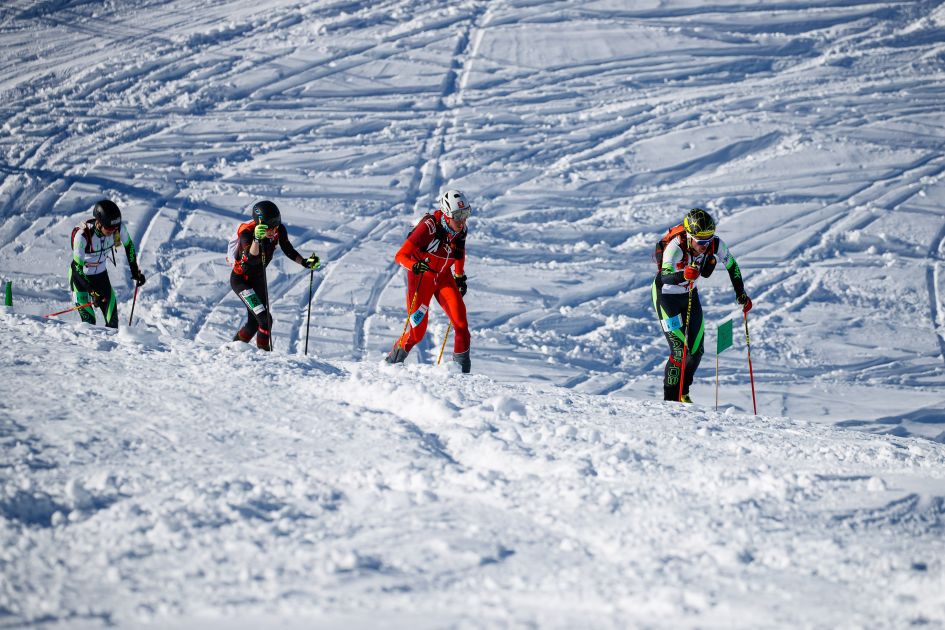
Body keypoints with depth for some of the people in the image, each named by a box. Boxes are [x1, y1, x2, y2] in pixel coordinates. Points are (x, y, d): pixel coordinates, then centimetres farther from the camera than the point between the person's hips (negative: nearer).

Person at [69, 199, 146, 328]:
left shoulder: (119, 228, -22)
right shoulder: (82, 235, -35)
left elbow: (129, 245, 1)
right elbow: (78, 266, -30)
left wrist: (135, 271, 0)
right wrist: (93, 292, -35)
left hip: (101, 274, 4)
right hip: (81, 275, -4)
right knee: (87, 319, -10)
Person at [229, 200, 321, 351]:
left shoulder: (279, 230, -17)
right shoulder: (247, 232, -32)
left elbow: (288, 251, -1)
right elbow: (252, 258, -46)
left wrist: (305, 262, -14)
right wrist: (257, 239, -62)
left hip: (258, 279, 7)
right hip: (240, 280, -7)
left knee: (254, 322, 18)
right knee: (265, 319, -20)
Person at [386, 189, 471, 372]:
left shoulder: (461, 229, -10)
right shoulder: (429, 227, -28)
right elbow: (400, 256, -30)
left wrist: (459, 276, 16)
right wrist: (415, 265, -49)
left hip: (443, 277, 5)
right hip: (421, 277, -5)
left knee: (460, 319, -16)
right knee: (417, 332, -5)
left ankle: (464, 367, -5)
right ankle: (393, 361, 23)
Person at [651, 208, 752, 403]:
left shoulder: (715, 245, -21)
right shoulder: (676, 247, -35)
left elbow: (732, 265, 0)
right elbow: (664, 279, -49)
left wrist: (741, 294, -3)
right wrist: (683, 275, -68)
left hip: (690, 294, 5)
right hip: (666, 295, -5)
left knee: (696, 350, 7)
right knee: (680, 351, -12)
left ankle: (683, 393, 29)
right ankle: (670, 399, 4)